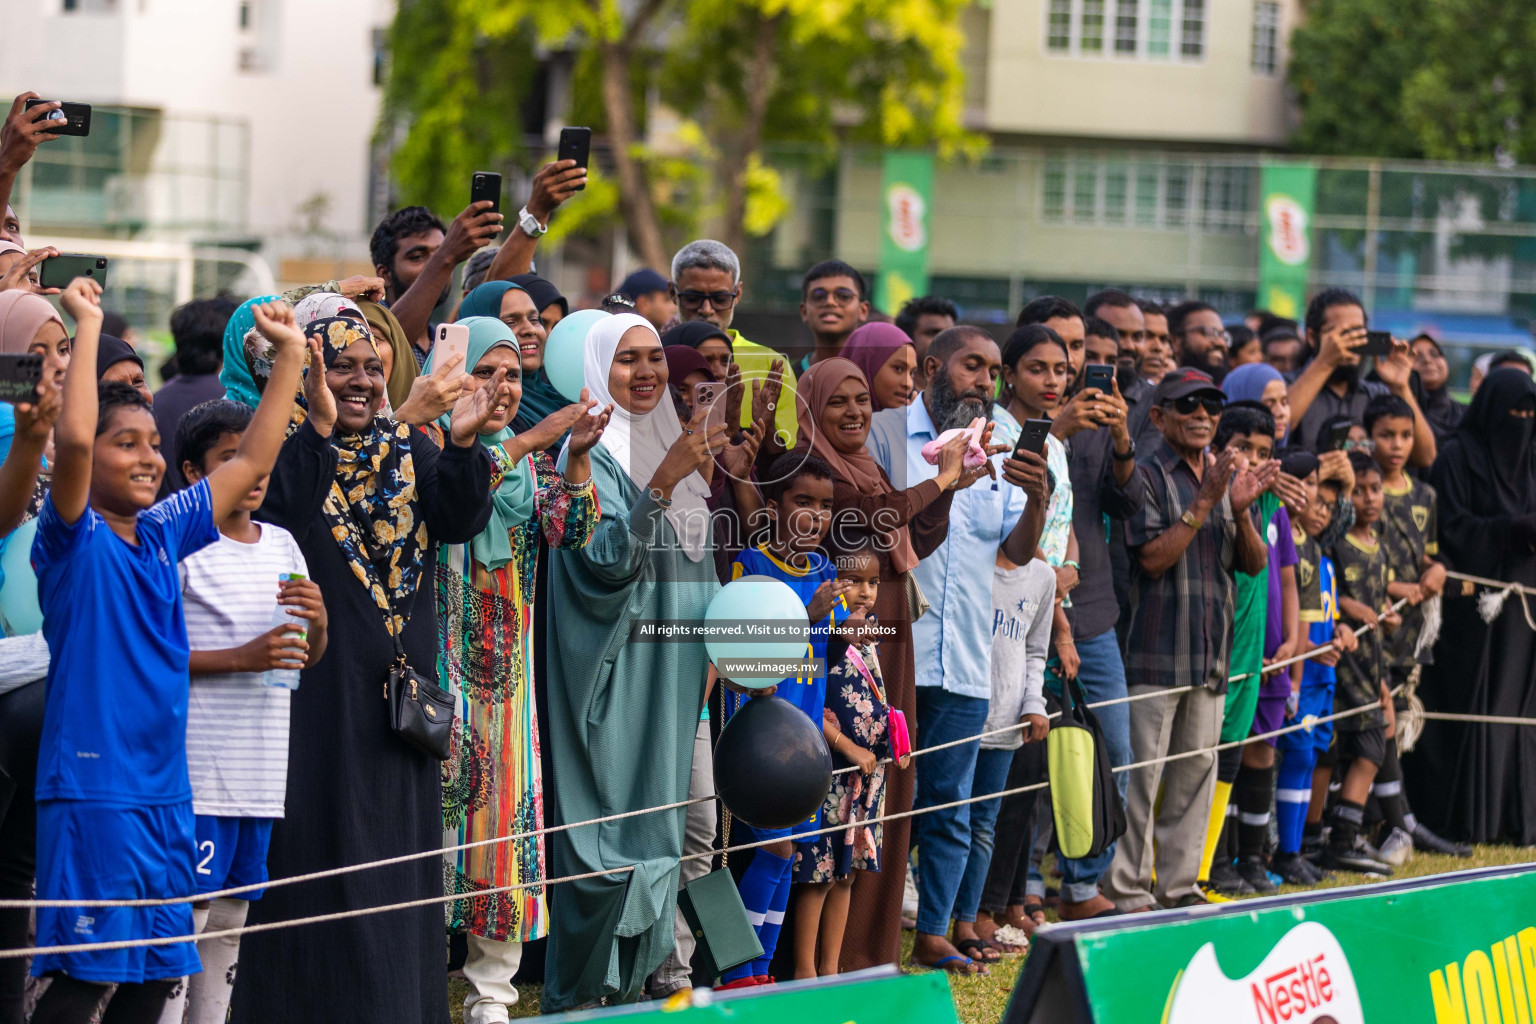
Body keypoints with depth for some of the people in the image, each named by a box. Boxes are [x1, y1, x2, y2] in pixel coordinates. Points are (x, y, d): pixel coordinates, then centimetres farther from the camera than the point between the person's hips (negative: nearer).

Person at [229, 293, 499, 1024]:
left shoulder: (408, 450, 10)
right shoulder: (283, 447, -5)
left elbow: (460, 520, -5)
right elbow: (277, 515, -25)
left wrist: (462, 447, -21)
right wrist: (318, 428, -32)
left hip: (397, 683, 5)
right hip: (317, 683, -5)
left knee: (400, 846, 9)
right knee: (317, 847, -4)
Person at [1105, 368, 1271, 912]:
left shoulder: (1225, 475, 15)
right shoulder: (1147, 475, -6)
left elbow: (1253, 563, 11)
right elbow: (1153, 557, -15)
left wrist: (1241, 512, -8)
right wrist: (1204, 503, -20)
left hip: (1211, 652, 7)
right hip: (1155, 651, -7)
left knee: (1197, 770, 10)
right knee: (1140, 771, -6)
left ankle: (1179, 883, 17)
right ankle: (1127, 891, -1)